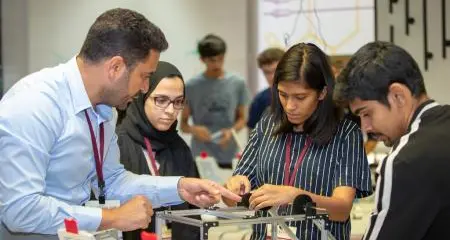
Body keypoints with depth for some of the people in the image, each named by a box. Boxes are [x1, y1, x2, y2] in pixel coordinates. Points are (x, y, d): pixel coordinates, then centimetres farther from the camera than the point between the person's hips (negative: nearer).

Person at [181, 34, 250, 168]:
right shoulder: (191, 86, 0)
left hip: (228, 157, 1)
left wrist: (231, 131, -10)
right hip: (200, 157, -1)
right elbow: (183, 124, 5)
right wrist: (194, 130, -18)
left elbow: (242, 118, 11)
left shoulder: (237, 83, 3)